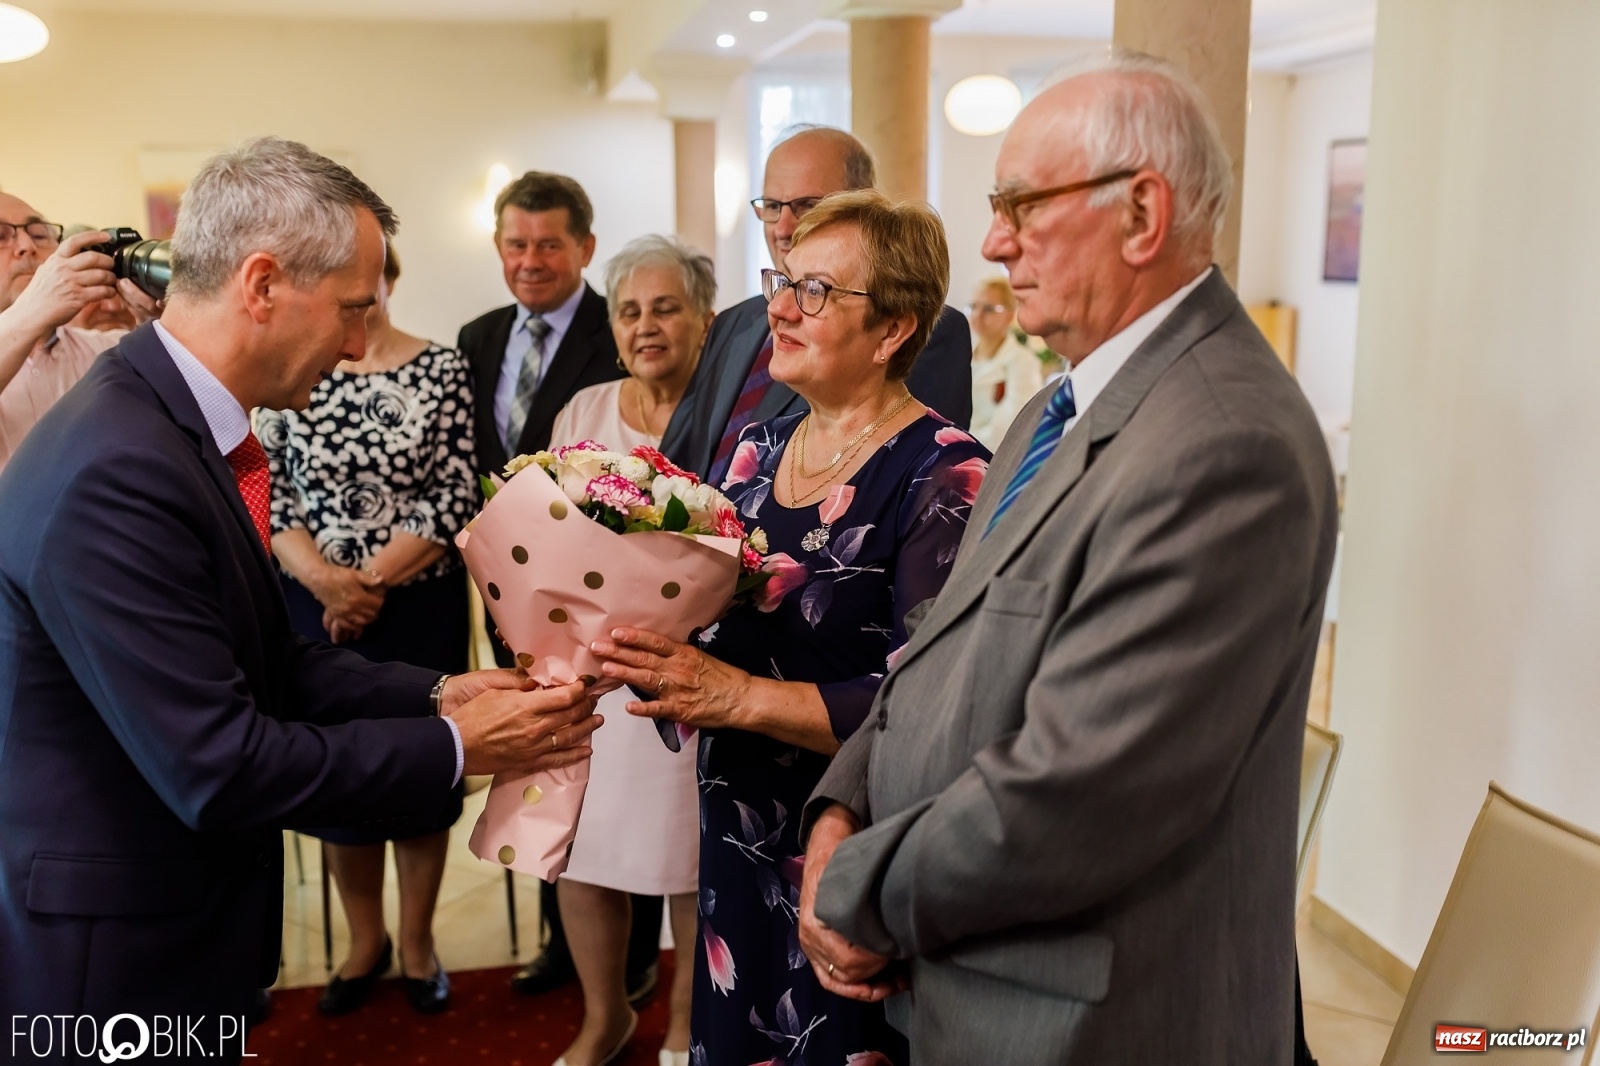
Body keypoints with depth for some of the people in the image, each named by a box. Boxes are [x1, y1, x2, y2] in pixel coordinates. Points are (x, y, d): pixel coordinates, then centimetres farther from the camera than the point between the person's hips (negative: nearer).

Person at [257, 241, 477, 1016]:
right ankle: (364, 941, 34)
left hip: (420, 605, -2)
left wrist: (371, 580, -14)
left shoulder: (441, 368, -4)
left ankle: (416, 940, 31)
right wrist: (325, 581, -16)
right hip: (314, 606, 2)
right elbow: (268, 492, -1)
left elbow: (455, 498, -9)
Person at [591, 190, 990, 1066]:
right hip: (737, 842, 7)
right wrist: (646, 648, -8)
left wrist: (740, 695, -26)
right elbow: (703, 612, 13)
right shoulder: (756, 450, 5)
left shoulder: (942, 477, -16)